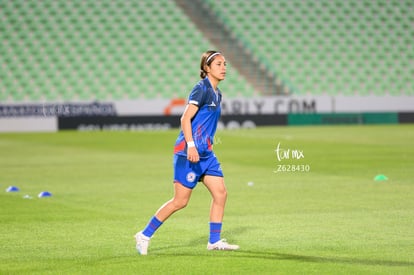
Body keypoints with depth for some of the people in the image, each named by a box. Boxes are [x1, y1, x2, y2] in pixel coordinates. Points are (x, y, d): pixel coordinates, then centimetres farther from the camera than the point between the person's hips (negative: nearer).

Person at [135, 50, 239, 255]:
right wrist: (190, 145, -26)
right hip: (189, 152, -9)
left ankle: (215, 240, 10)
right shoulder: (201, 89, -12)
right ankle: (144, 235, 4)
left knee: (220, 193, 2)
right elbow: (185, 119, -18)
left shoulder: (216, 94, 15)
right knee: (180, 201, -6)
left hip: (205, 153, 9)